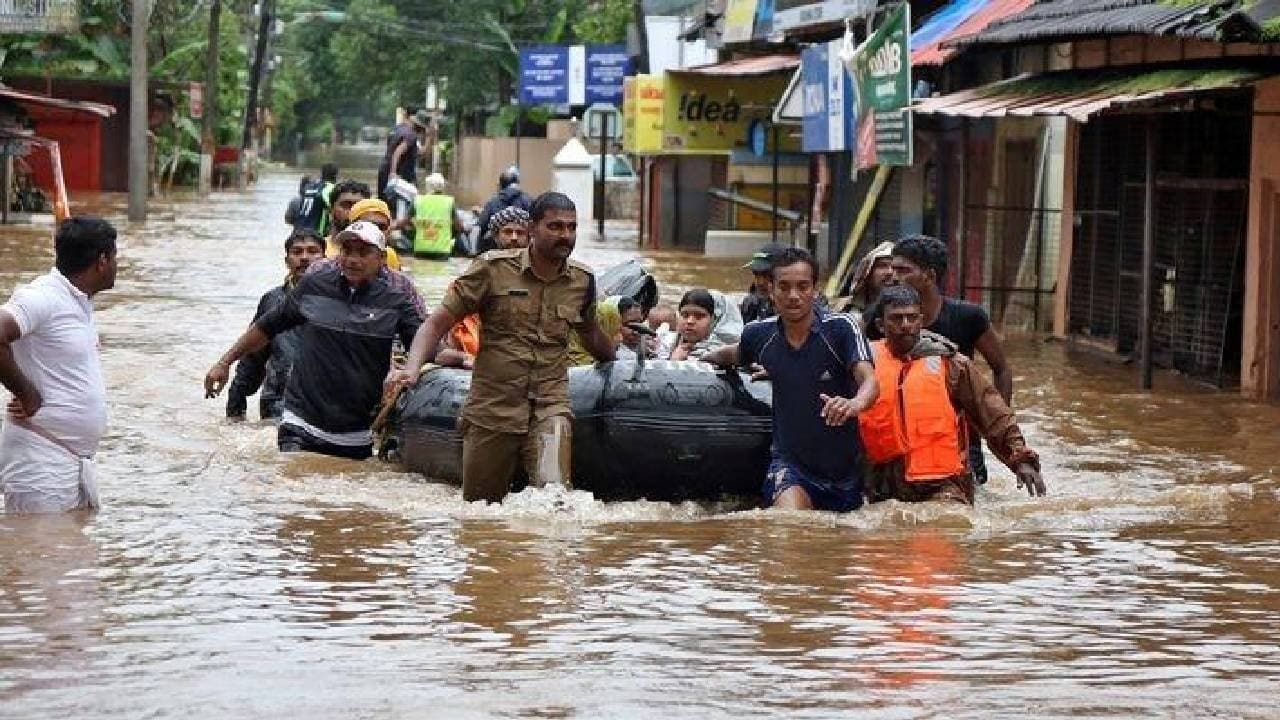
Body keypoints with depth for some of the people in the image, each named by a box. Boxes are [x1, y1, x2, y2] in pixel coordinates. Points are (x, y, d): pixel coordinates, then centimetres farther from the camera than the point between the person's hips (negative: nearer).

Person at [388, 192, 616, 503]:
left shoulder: (582, 281, 7)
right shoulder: (493, 268, -4)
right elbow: (438, 323, -4)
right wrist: (412, 368, -19)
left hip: (550, 408, 1)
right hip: (492, 410, -1)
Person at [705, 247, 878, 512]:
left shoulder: (841, 328, -14)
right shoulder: (760, 334, -1)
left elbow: (870, 380, -28)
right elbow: (736, 355, 24)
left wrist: (856, 403, -50)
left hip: (844, 469, -1)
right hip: (789, 460, 1)